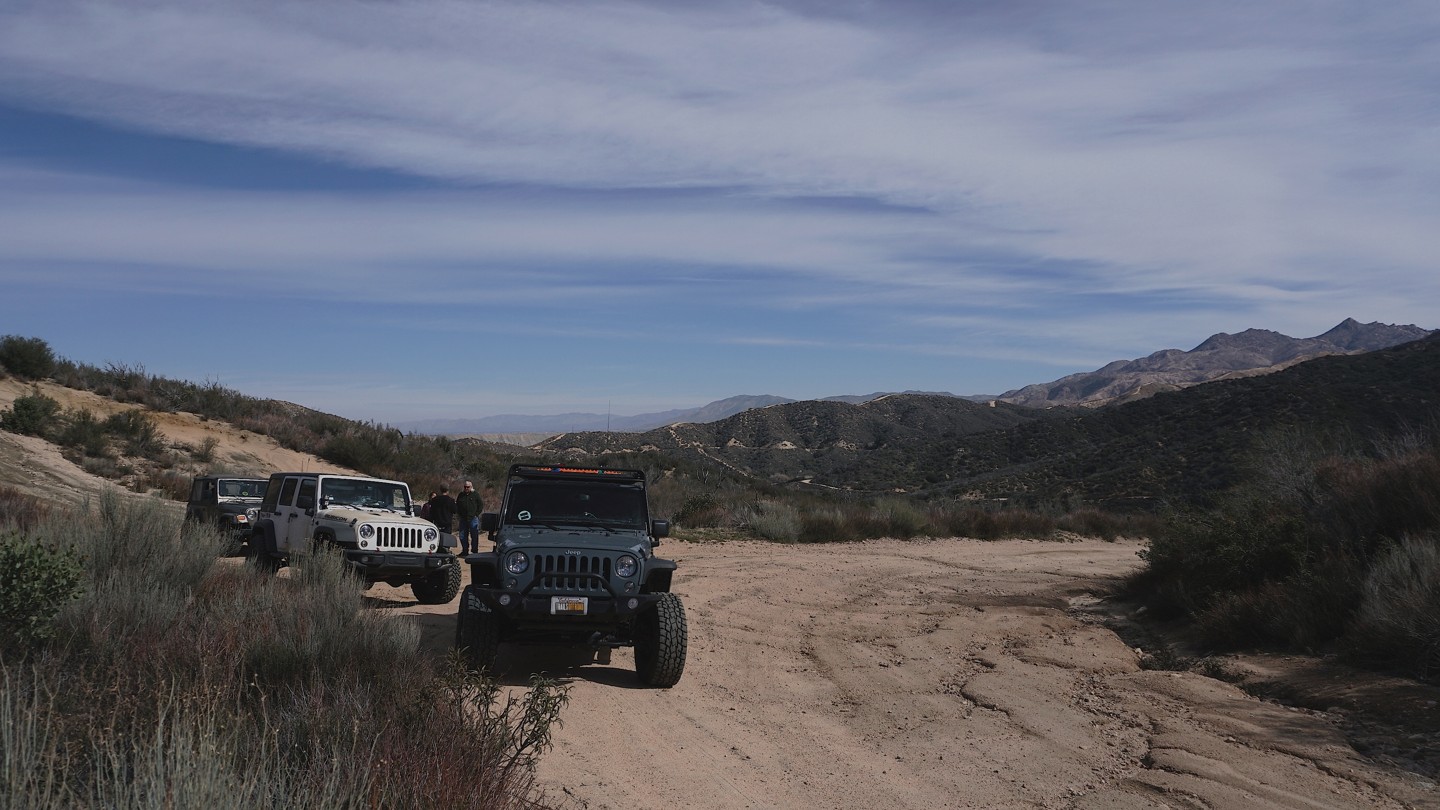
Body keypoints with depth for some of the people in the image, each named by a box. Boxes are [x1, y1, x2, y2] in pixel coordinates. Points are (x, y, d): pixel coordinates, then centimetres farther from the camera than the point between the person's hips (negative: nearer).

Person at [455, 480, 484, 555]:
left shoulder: (475, 494, 1)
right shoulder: (461, 495, 12)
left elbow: (481, 505, 3)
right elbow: (457, 505, 22)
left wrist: (476, 514, -5)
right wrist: (458, 513, 9)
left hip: (473, 518, -4)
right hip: (463, 519, 4)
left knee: (474, 536, -2)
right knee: (462, 536, 7)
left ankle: (474, 550, 3)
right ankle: (465, 551, 17)